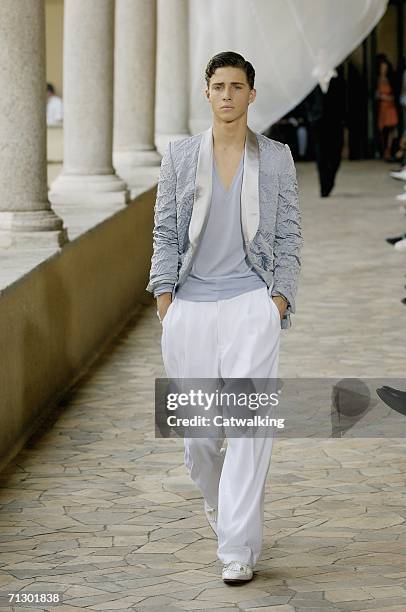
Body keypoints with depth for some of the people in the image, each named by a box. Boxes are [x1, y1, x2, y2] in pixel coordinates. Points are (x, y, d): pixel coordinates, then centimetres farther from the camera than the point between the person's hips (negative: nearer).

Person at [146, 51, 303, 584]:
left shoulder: (276, 157, 7)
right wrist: (164, 292, -1)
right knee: (197, 428, 5)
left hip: (251, 302, -2)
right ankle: (220, 505, 35)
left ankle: (239, 551, -9)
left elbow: (289, 236, 8)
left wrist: (281, 295, -2)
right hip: (191, 305, 2)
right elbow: (165, 231, 10)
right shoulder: (180, 156, 8)